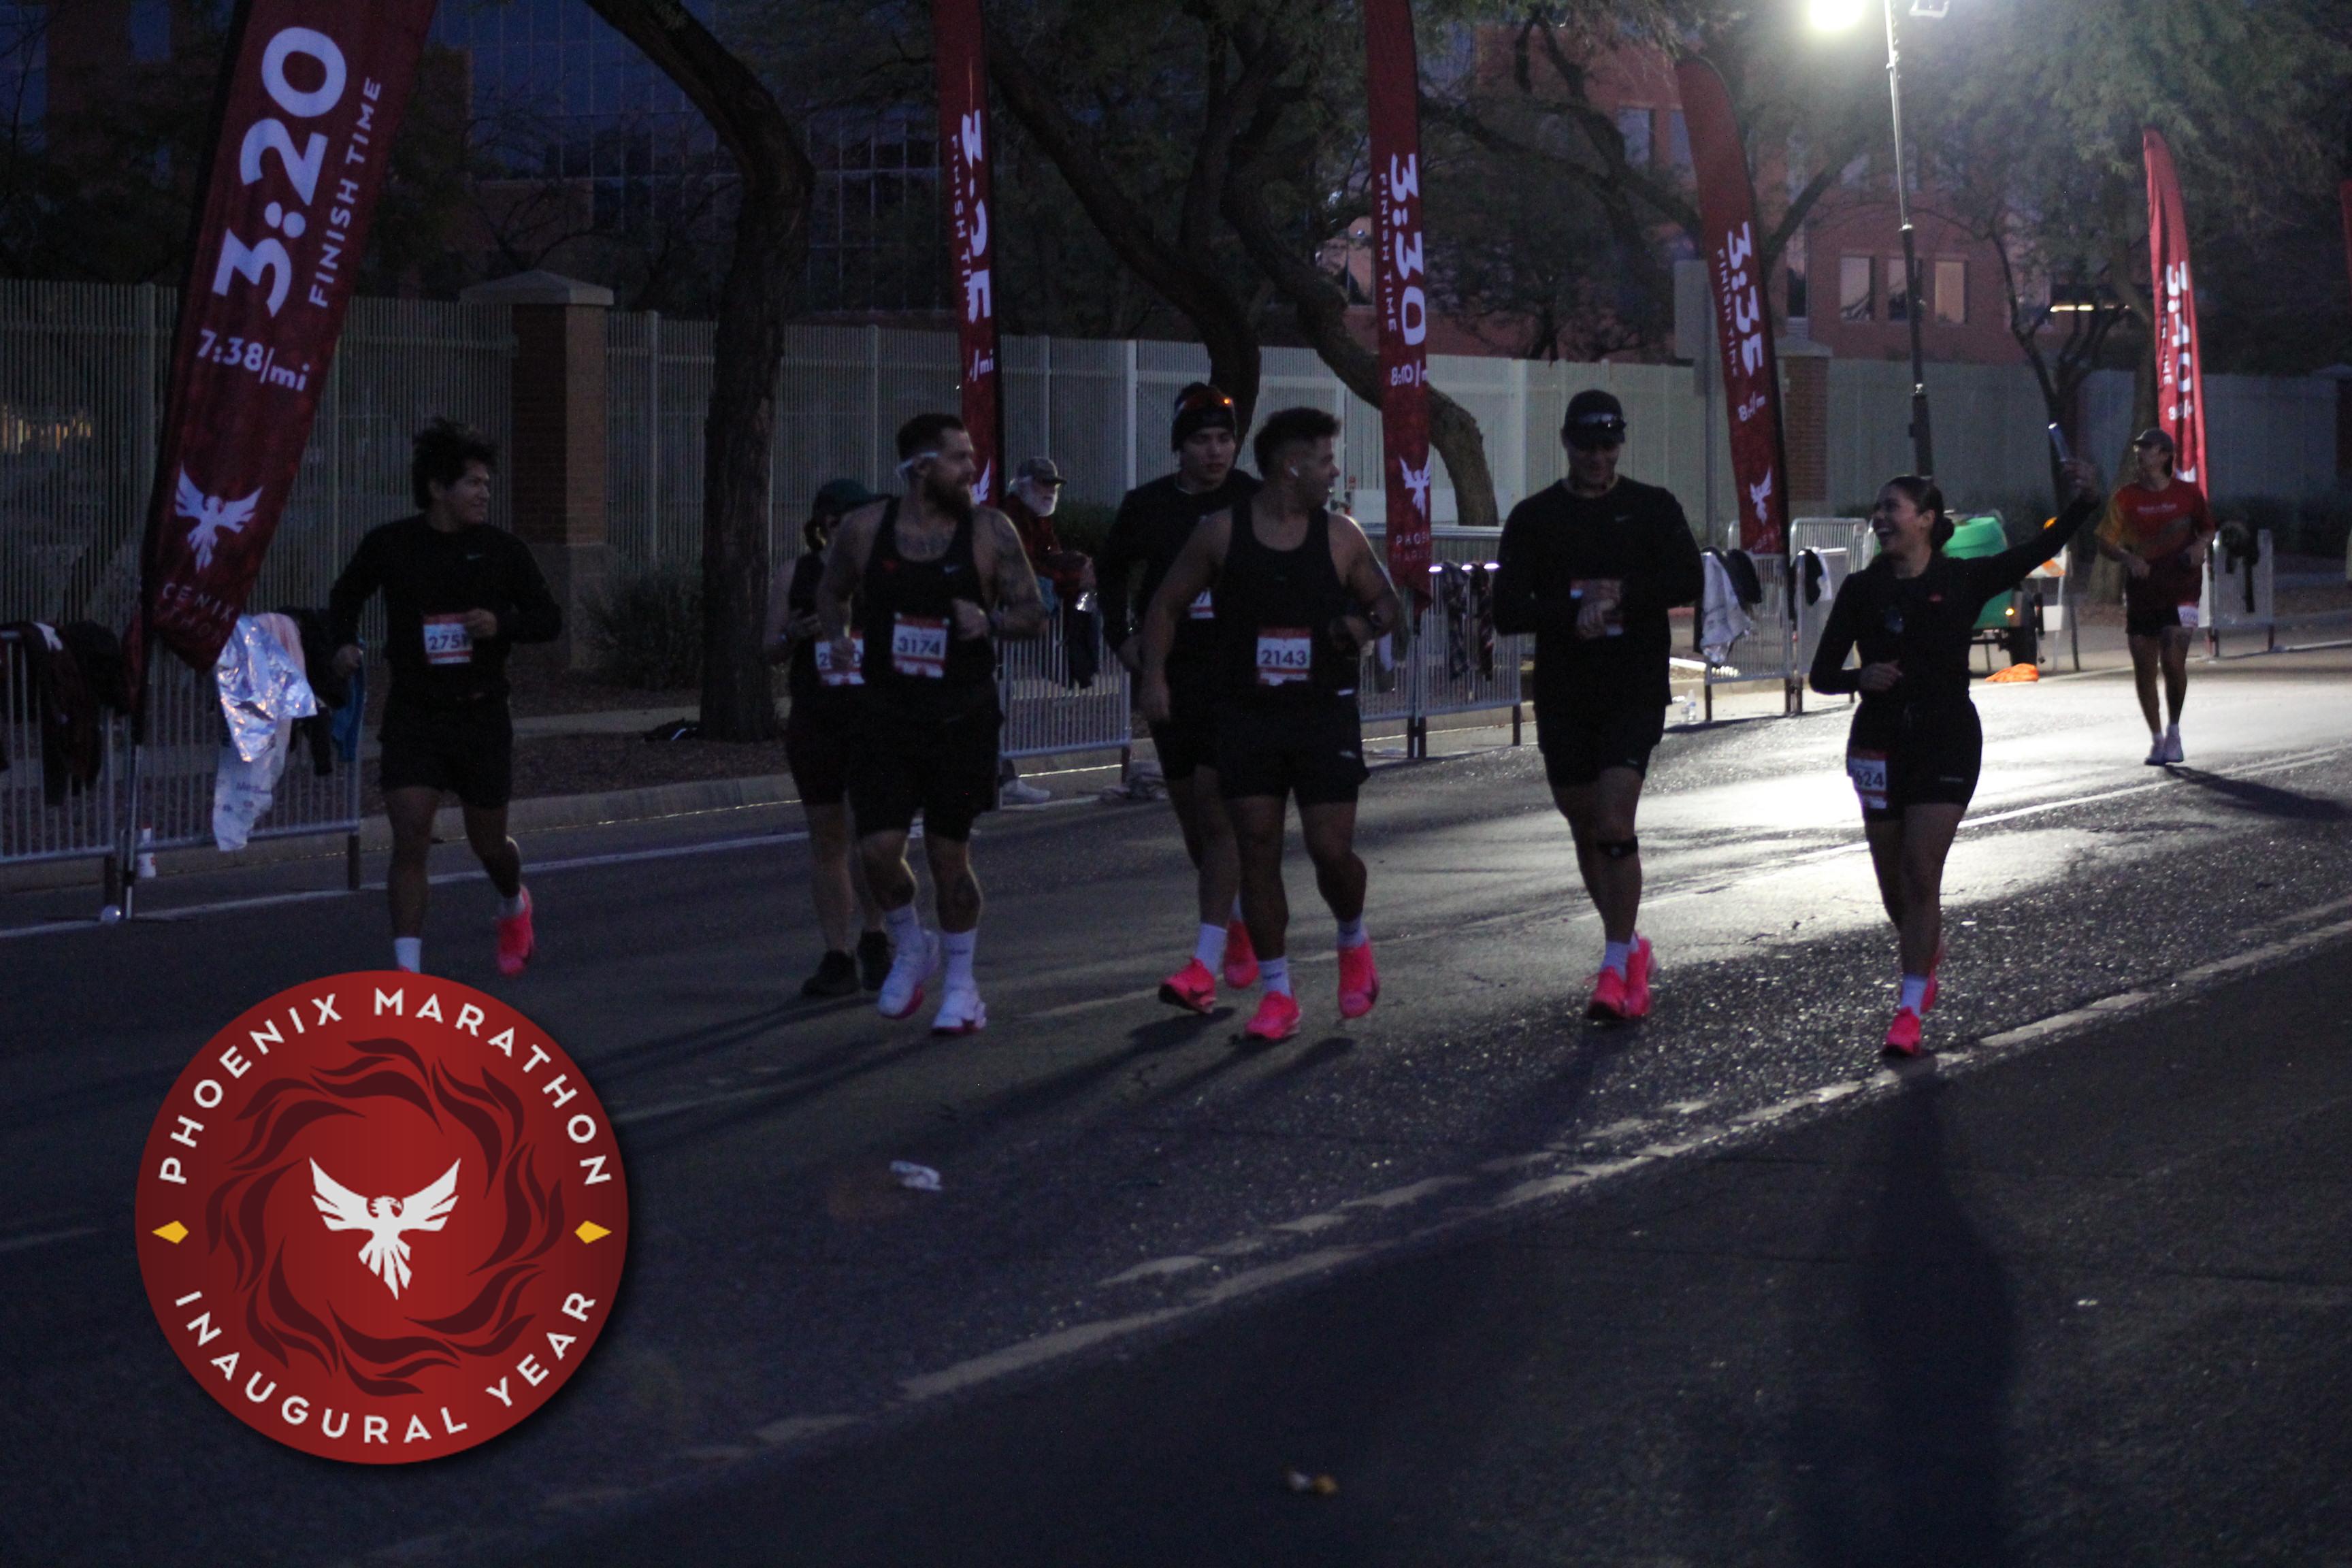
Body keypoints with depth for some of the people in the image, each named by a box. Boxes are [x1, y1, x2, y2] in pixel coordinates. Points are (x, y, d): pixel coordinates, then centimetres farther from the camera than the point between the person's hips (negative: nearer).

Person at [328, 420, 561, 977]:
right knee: (410, 840, -14)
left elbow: (548, 618, 4)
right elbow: (346, 595, 14)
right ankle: (408, 973, -13)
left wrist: (502, 623, -16)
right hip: (414, 716, -1)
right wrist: (344, 641, -5)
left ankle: (514, 905, 50)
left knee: (488, 843, 14)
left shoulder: (502, 550, -2)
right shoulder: (390, 545, -3)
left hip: (482, 716, 1)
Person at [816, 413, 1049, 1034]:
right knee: (878, 848, -8)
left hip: (961, 718, -1)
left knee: (949, 854, 3)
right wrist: (838, 637, -3)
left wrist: (990, 621, -21)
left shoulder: (989, 530, -5)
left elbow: (1034, 614, -1)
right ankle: (910, 947, 22)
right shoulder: (865, 528, -2)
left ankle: (961, 984, 21)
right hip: (887, 711, 1)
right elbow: (831, 592, 16)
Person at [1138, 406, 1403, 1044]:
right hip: (1247, 713, 0)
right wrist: (1154, 675, -6)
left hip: (1324, 711, 0)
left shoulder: (1340, 536, 1)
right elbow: (1166, 605, 7)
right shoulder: (1221, 532, -1)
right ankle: (1277, 994, 7)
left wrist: (1368, 622, -11)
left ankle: (1354, 942, 26)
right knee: (1257, 851, -1)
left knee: (1332, 849, -6)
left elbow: (1388, 601, 12)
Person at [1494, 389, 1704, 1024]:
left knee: (1615, 824, -14)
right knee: (1586, 831, 10)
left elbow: (1689, 582, -8)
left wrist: (1615, 595, -17)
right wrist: (1576, 609, -16)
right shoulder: (1534, 518, 6)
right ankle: (1632, 947, 27)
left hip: (1635, 691, -3)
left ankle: (1616, 965, -9)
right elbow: (1508, 611, -2)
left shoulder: (1653, 508, 5)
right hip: (1562, 695, 3)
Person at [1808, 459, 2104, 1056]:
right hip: (1881, 743, 3)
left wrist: (2086, 502, -19)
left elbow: (2038, 550, -5)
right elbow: (1822, 674, 2)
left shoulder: (1962, 581, -3)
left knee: (1921, 873, -11)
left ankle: (1910, 1009, -8)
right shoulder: (1862, 591, 1)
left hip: (1948, 742, -3)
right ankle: (1928, 954, 40)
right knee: (1893, 882, 8)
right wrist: (1861, 678, -18)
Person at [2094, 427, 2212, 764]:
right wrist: (2128, 558, -18)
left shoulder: (2188, 494, 2)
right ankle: (2157, 739, 15)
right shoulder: (2126, 497, 3)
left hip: (2180, 588, -2)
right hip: (2140, 590, 2)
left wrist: (2200, 545, -4)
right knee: (2144, 669, 2)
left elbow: (2207, 528, 18)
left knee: (2173, 662, -14)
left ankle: (2174, 731, 7)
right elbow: (2105, 543, 1)